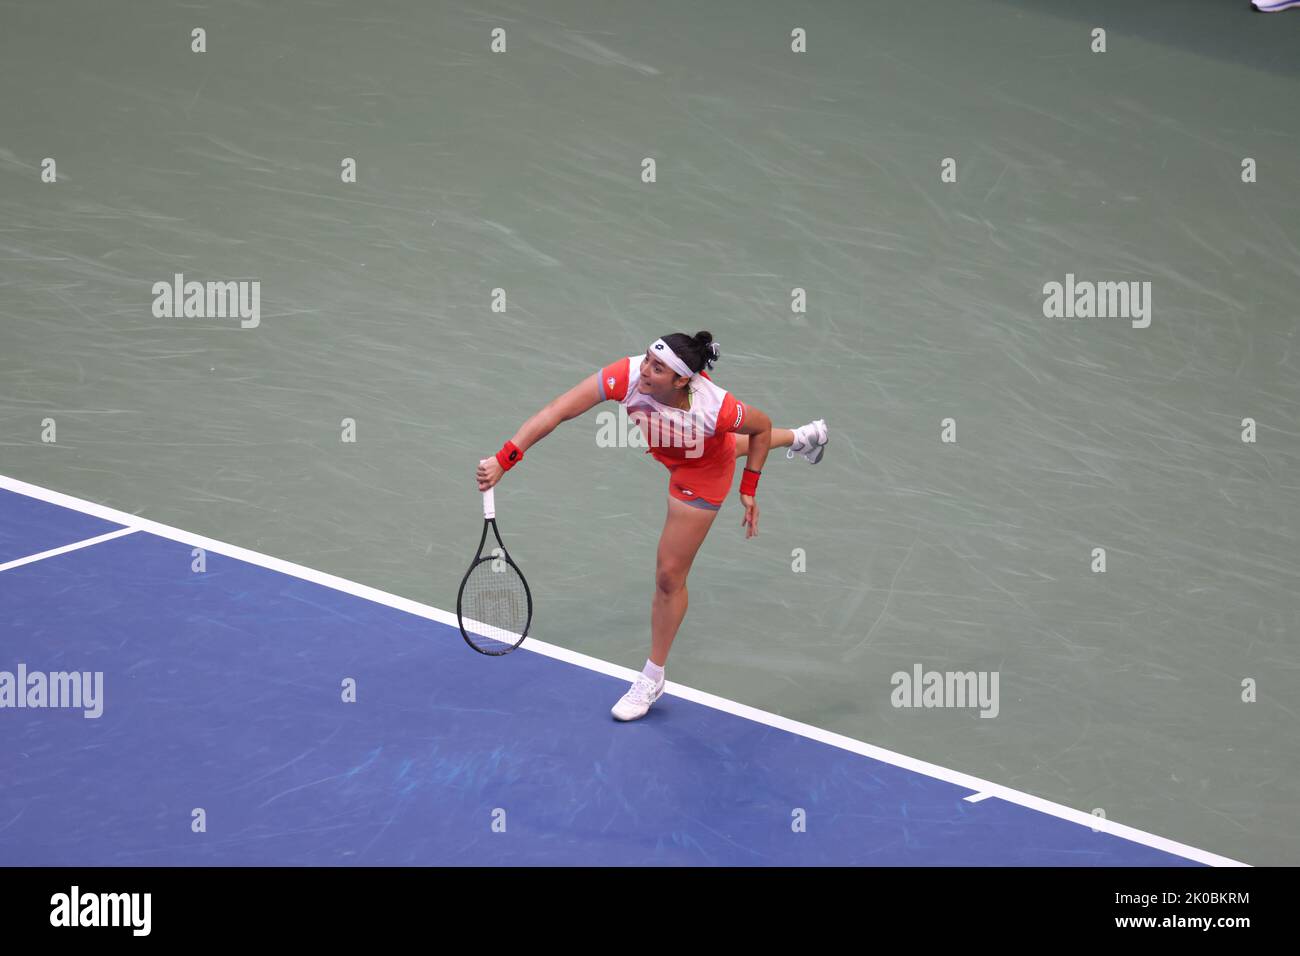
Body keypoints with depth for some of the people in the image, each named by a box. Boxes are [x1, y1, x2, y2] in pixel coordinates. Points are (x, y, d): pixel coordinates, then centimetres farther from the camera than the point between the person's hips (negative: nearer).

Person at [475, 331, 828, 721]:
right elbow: (556, 411, -47)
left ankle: (652, 679, 24)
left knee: (669, 575, 2)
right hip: (667, 450, 5)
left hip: (701, 473, -5)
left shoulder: (715, 408, -45)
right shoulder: (627, 375, -43)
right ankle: (802, 436, 72)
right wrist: (503, 459, -55)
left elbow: (761, 427, -22)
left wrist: (748, 490, -16)